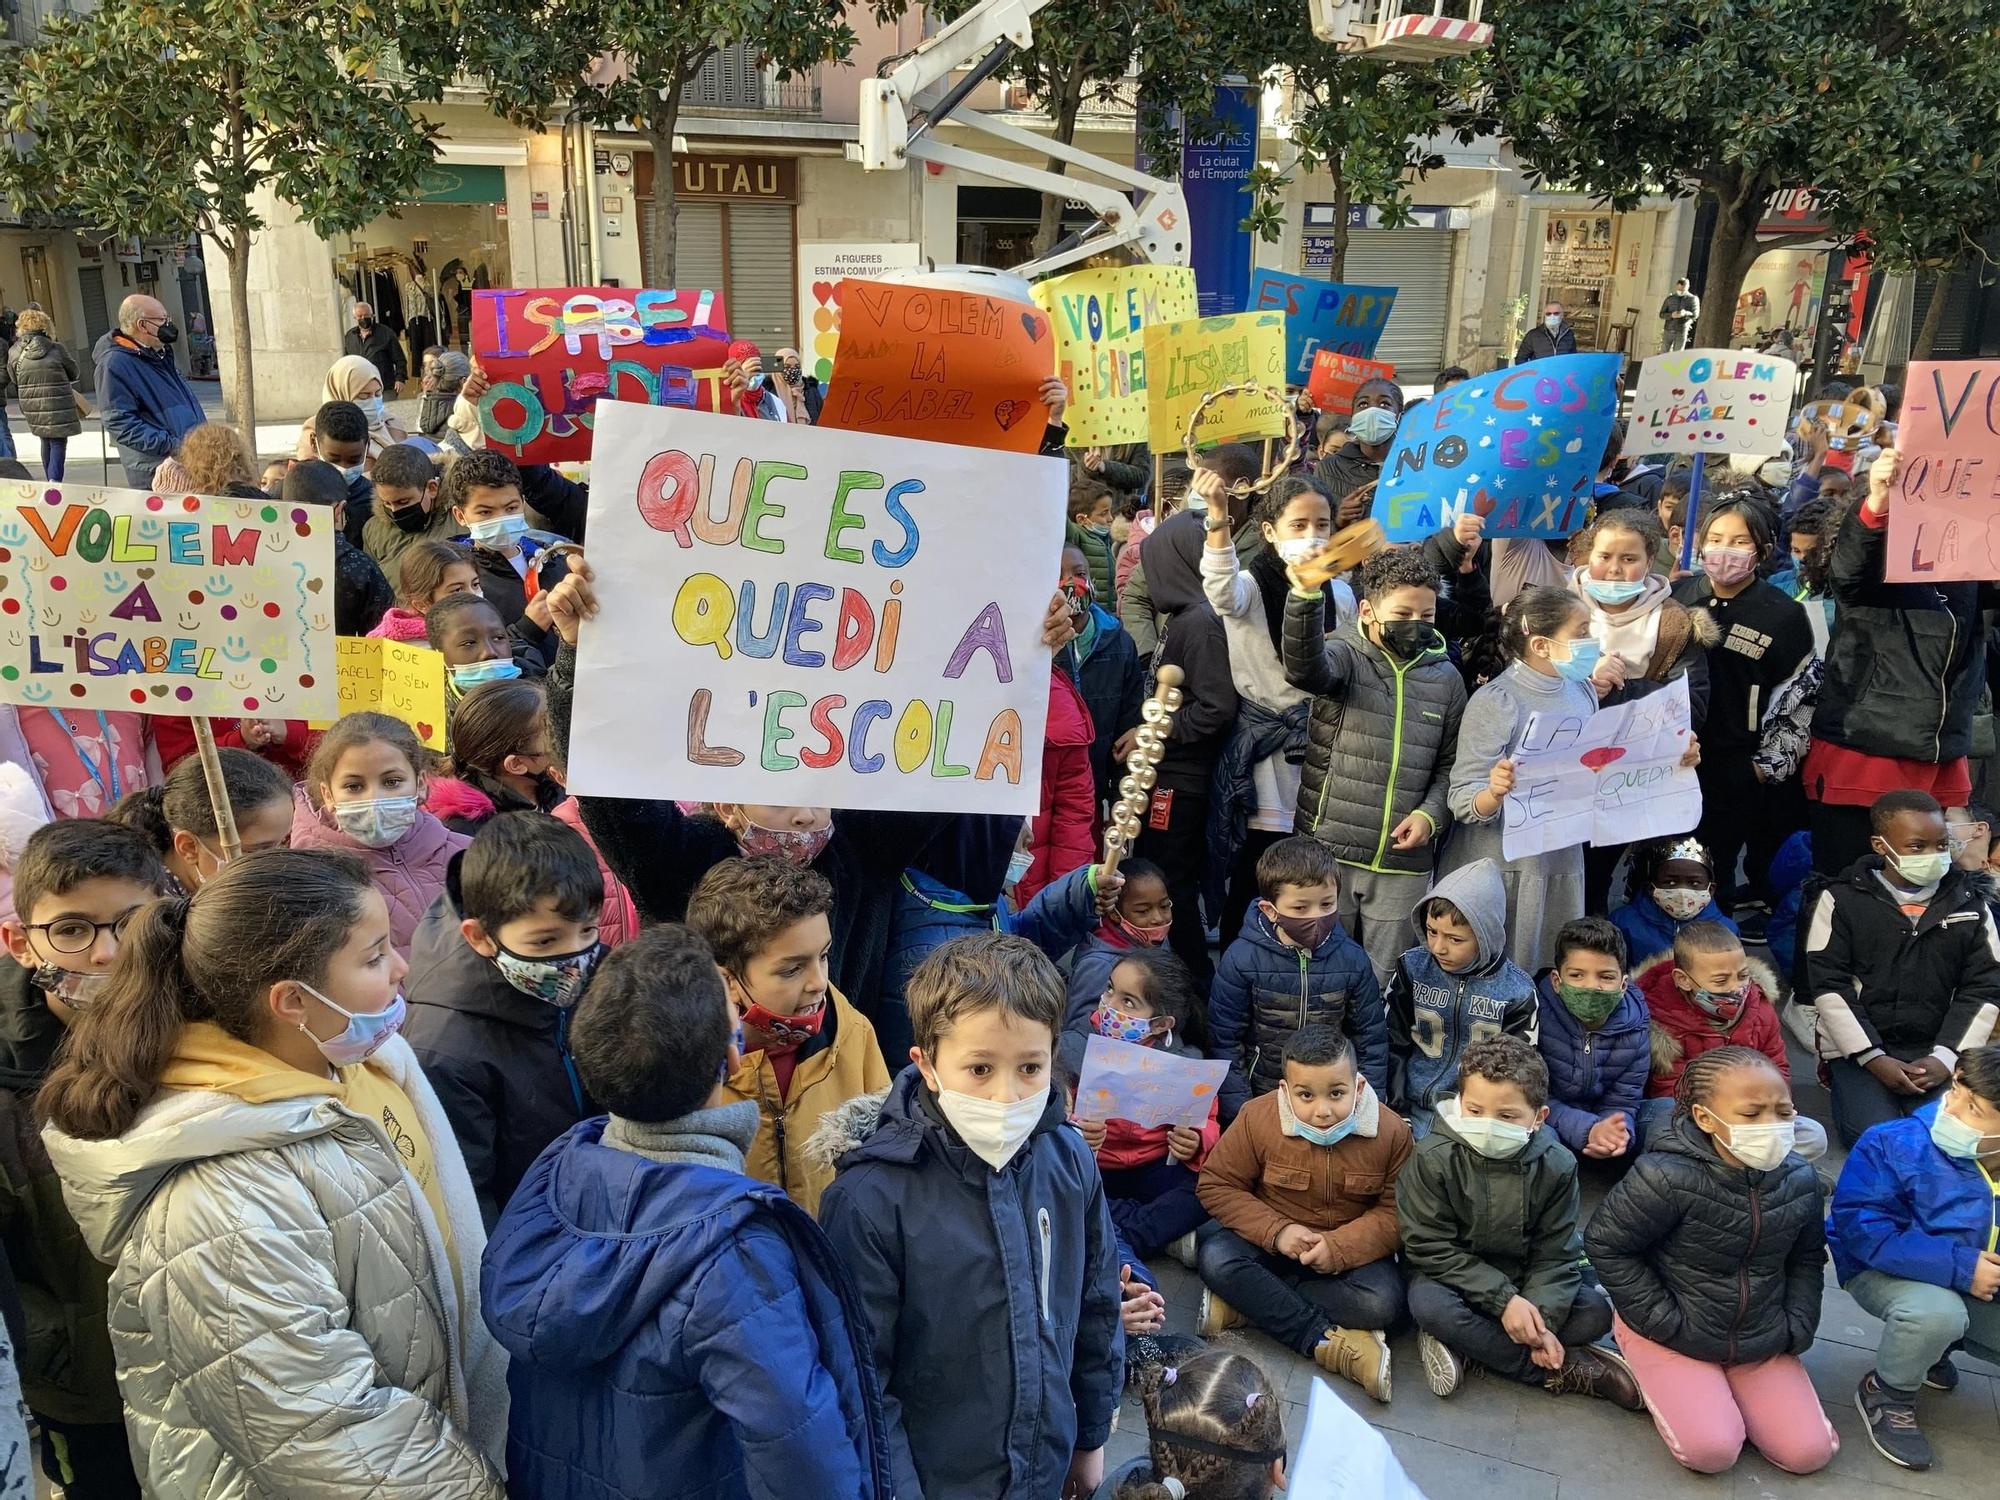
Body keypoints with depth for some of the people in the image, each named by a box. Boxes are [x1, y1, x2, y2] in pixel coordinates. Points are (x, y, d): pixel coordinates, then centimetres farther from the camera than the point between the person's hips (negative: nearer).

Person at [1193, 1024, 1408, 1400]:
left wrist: (1338, 1247, -26)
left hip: (1352, 1250, 0)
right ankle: (1329, 1342, -25)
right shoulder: (1258, 1117, -17)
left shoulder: (1390, 1130, -15)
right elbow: (1216, 1185, -10)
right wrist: (1275, 1232, -22)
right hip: (1274, 1243, 0)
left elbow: (1395, 1211, -12)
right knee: (1215, 1257, -28)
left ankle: (1247, 1302, -21)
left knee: (1383, 1304, -30)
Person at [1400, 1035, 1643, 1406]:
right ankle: (1562, 1371, -21)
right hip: (1455, 1274, -3)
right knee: (1428, 1305, -34)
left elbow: (1554, 1253, -9)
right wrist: (1503, 1300, -25)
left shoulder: (1556, 1165, -14)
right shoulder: (1434, 1157, -22)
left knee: (1596, 1312, -15)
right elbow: (1431, 1247, -20)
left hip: (1524, 1276, 3)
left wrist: (1542, 1319, -24)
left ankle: (1463, 1345, -19)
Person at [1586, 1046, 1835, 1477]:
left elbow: (1806, 1259, 9)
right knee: (1712, 1450, -20)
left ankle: (1724, 1387, 19)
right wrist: (1666, 1324, -16)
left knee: (1810, 1452, -5)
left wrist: (1795, 1329, -1)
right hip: (1672, 1335, -5)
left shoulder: (1800, 1179, -9)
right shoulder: (1666, 1177, -29)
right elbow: (1605, 1245, -19)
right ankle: (1659, 1380, 10)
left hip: (1761, 1340, 5)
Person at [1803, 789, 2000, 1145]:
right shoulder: (1842, 900, -3)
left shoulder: (1970, 903, 6)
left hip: (1937, 1052, 3)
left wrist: (1945, 1057, -7)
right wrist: (1874, 1059, -13)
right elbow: (1829, 986, -6)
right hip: (1860, 1048, -2)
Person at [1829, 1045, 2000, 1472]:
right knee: (1936, 1311, -35)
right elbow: (1861, 1227, -29)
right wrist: (1959, 1267, -33)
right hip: (1884, 1269, -6)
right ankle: (1887, 1395, -4)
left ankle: (1931, 1346, 26)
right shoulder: (1894, 1146, -26)